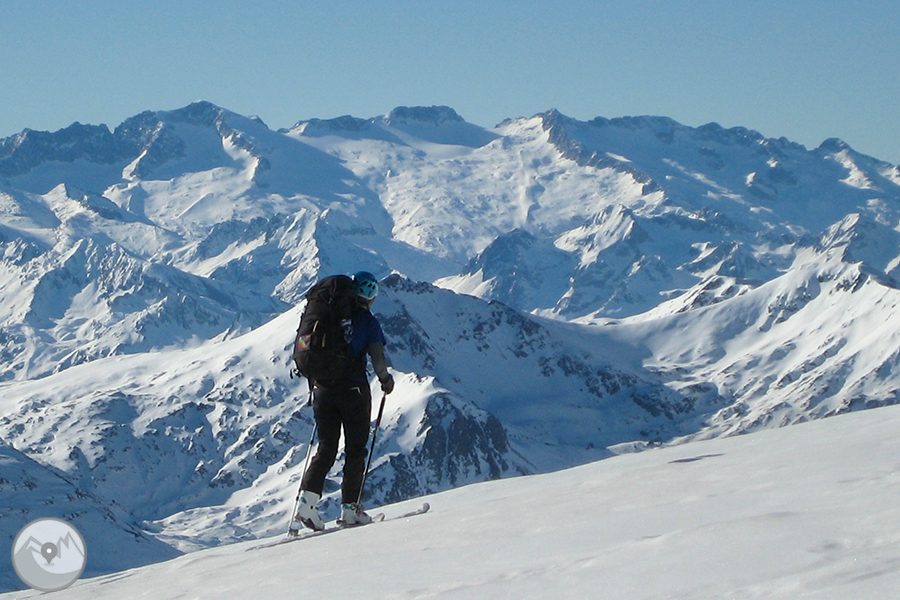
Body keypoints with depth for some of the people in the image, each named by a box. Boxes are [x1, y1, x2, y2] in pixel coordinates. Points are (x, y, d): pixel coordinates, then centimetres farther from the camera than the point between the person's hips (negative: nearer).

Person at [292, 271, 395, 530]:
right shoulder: (367, 321, -6)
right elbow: (377, 356, -11)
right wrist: (386, 380, 8)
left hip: (323, 389, 4)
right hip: (354, 389, -4)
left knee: (326, 448, 11)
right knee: (355, 450, 8)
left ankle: (307, 500, -6)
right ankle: (349, 508, 7)